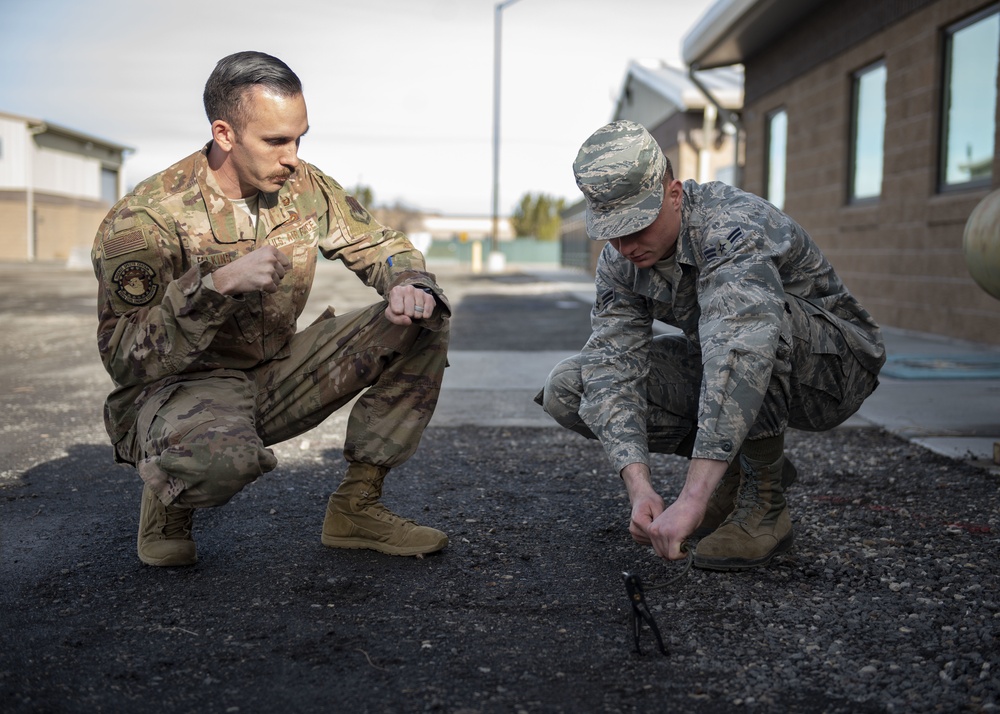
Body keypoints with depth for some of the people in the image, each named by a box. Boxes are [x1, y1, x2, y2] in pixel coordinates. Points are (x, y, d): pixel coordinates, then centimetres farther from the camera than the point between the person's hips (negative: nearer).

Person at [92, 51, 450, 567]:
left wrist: (413, 286, -15)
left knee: (422, 325, -7)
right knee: (223, 454, -43)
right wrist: (217, 286, -37)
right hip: (177, 388, -6)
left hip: (276, 378, 6)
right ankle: (168, 502, -2)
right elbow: (124, 359, -24)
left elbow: (380, 246, 10)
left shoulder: (304, 188, -3)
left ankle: (356, 507, 0)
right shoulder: (143, 219, -19)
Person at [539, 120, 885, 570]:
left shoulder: (732, 226, -32)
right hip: (731, 380, 7)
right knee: (567, 390, -10)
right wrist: (639, 487, -34)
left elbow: (740, 351, -47)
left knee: (737, 317, -40)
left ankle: (764, 504, -21)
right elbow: (613, 364, -18)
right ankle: (738, 464, 3)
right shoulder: (619, 261, -10)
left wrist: (692, 499, -53)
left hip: (830, 366, -6)